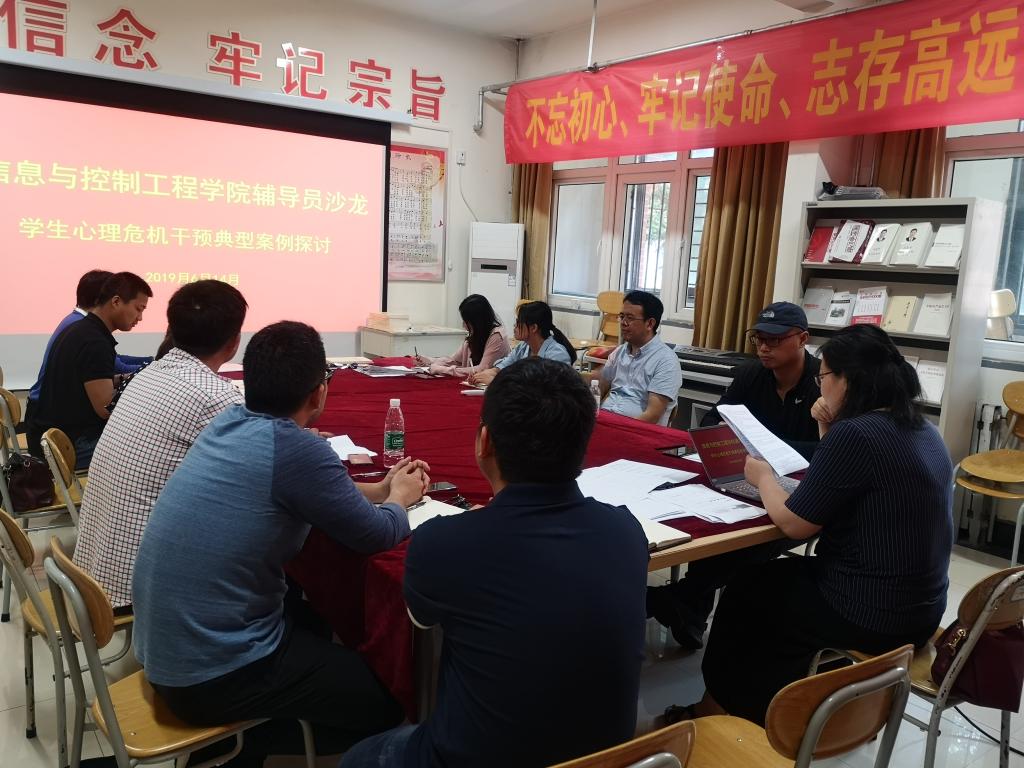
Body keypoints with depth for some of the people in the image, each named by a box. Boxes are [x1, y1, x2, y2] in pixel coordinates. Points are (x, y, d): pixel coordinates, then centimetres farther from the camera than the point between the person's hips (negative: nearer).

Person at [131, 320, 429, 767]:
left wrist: (381, 489, 21)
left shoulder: (229, 423, 1)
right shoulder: (296, 447, -24)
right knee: (386, 699, 2)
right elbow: (375, 536, -11)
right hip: (211, 676, -8)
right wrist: (400, 499, 10)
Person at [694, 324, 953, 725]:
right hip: (918, 608, 9)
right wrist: (830, 433, 5)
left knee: (745, 590, 14)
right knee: (775, 577, 24)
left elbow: (793, 523, -17)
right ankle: (756, 706, 35)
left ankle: (722, 703, 34)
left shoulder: (855, 434, -23)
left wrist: (763, 476, 0)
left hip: (871, 616, -8)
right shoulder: (922, 429, 6)